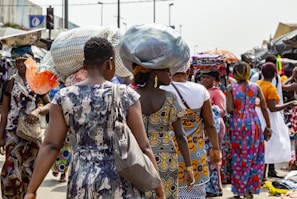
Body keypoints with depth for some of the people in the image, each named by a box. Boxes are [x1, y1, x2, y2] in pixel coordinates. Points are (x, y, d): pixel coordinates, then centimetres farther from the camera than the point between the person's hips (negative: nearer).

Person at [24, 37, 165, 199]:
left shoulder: (63, 98, -2)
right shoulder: (127, 96, -7)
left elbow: (50, 146, -7)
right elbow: (143, 147, -8)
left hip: (81, 185, 2)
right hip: (120, 186, -2)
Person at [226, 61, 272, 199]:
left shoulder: (231, 88, -5)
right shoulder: (256, 87, 0)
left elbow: (230, 110, -12)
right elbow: (264, 108, 0)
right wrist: (268, 127, 8)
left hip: (237, 123, 0)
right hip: (253, 123, 0)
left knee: (238, 157, 12)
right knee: (255, 156, 11)